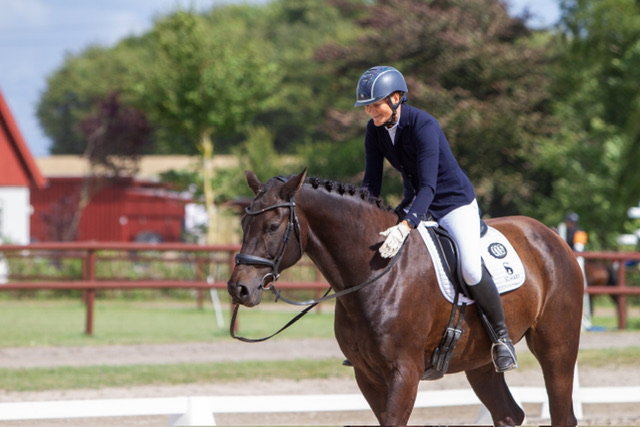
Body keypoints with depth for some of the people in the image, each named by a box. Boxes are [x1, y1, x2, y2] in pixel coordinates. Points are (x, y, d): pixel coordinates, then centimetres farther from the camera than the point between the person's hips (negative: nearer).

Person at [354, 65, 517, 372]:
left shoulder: (423, 126, -29)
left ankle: (501, 335, -6)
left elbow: (428, 187, -36)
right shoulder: (375, 130, -8)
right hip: (415, 202, 7)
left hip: (454, 201, -7)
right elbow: (371, 183, -4)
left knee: (471, 270, -27)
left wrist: (405, 227, -49)